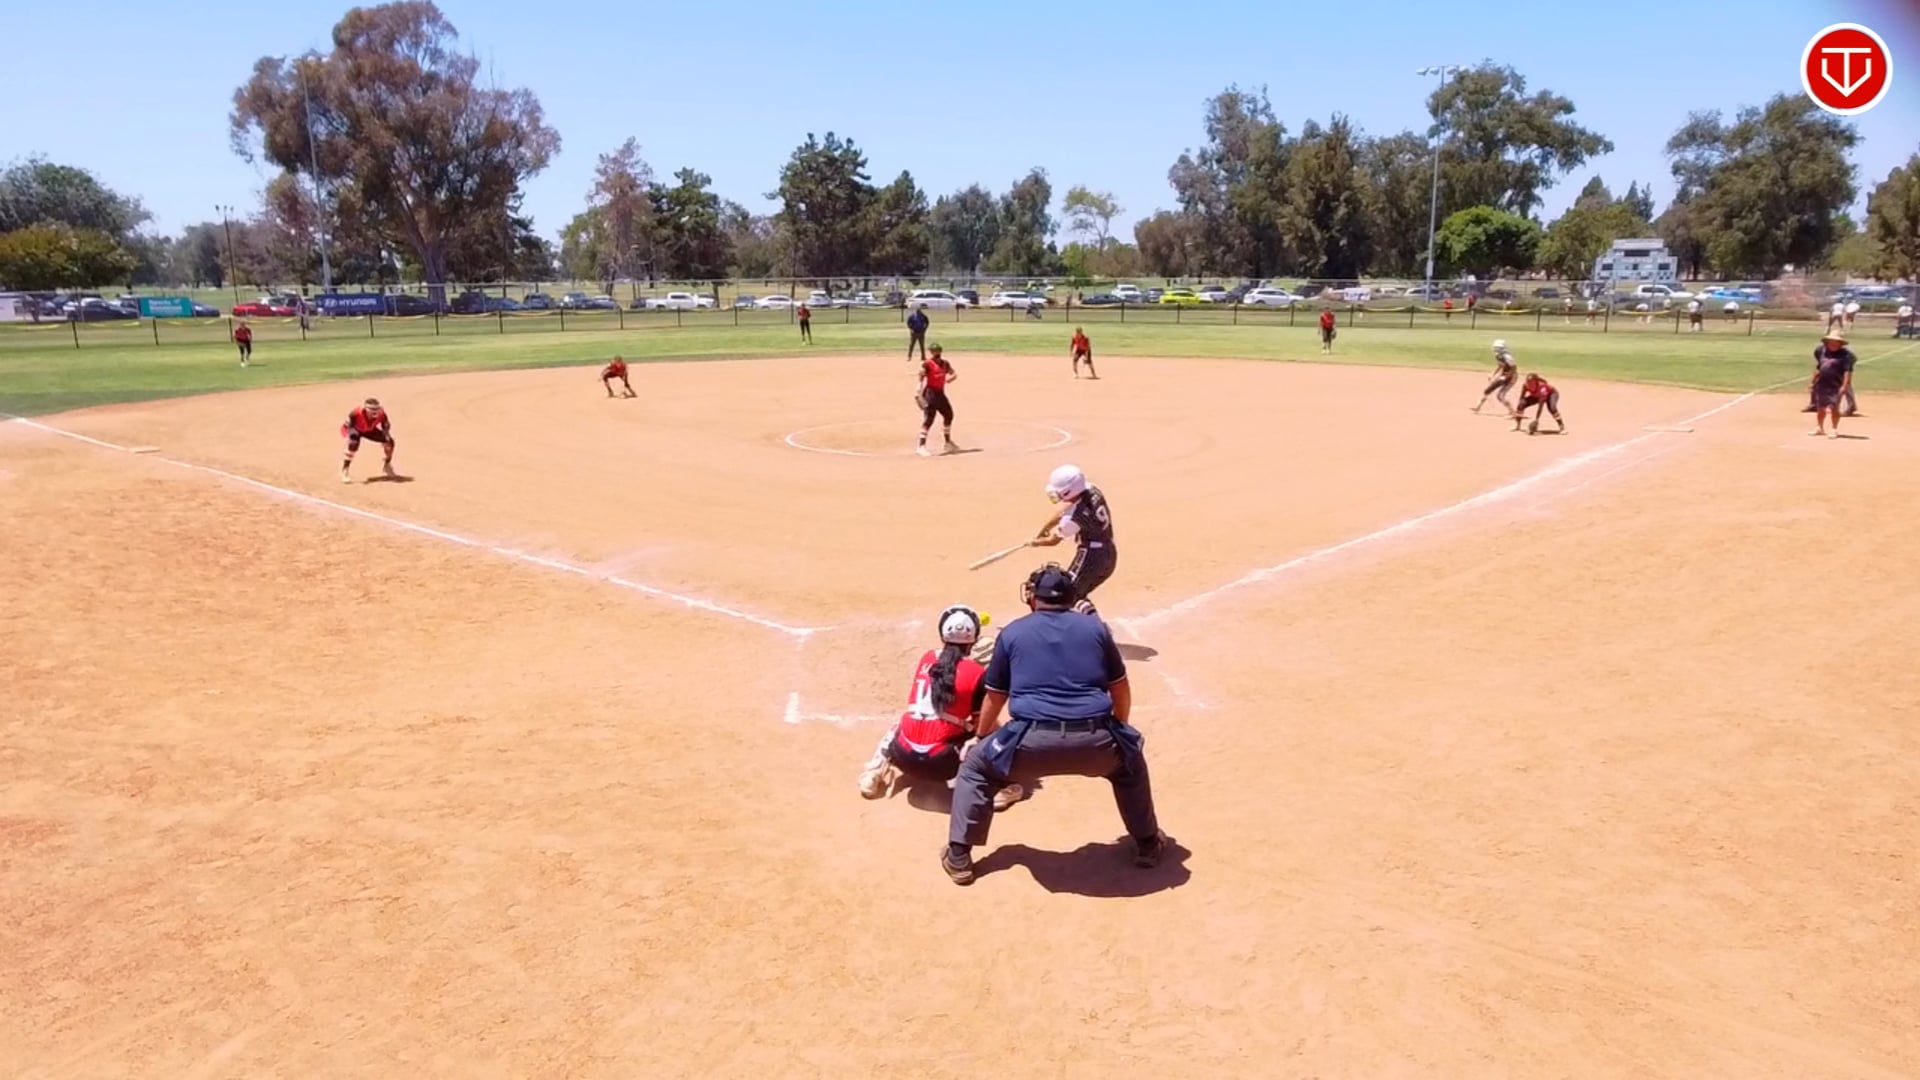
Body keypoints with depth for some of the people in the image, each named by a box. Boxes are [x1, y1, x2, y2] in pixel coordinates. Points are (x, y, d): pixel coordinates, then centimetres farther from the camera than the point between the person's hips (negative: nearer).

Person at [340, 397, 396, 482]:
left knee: (389, 442, -6)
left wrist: (386, 435, -26)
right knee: (353, 444, -35)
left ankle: (387, 464, 23)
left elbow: (386, 425, -9)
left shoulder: (381, 414, -29)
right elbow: (346, 426, -25)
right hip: (355, 429, -4)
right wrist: (349, 437, -39)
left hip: (369, 430, 4)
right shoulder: (357, 413, -39)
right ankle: (344, 472, -25)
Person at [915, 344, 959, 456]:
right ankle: (921, 446, -16)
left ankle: (948, 443, 35)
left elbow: (954, 374, 14)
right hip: (930, 392, -8)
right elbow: (921, 378, -17)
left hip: (941, 393, 8)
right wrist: (919, 393, -28)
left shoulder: (944, 363, 10)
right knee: (928, 419, -15)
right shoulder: (927, 364, -11)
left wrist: (951, 378, -10)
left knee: (949, 415, 18)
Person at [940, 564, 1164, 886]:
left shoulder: (1013, 632, 15)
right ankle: (1148, 845, 39)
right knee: (1130, 759, 35)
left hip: (1031, 742, -1)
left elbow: (994, 700, 23)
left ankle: (958, 857, 21)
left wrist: (981, 738, 41)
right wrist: (1118, 732, 44)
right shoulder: (1096, 627, 17)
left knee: (975, 767, 25)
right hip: (1094, 742, 2)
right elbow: (1121, 691, 25)